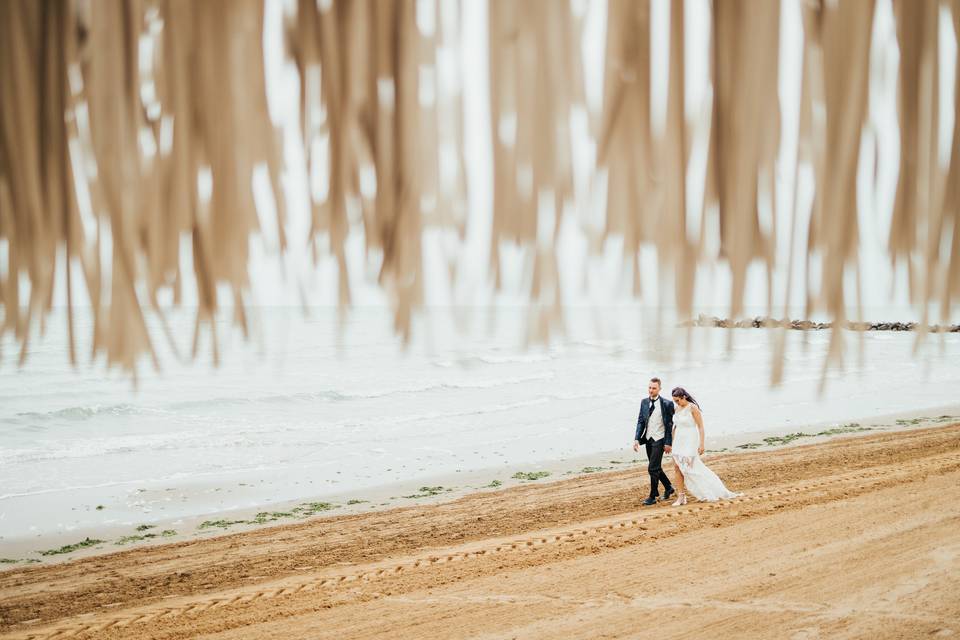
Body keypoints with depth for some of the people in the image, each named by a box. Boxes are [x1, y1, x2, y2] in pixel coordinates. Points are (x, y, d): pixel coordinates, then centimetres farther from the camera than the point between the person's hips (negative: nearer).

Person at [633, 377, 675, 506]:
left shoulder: (666, 404, -10)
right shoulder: (644, 402, 5)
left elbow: (670, 425, -8)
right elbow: (640, 421, 7)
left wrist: (668, 443, -10)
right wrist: (636, 439, -2)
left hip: (659, 440, -6)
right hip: (648, 439, 6)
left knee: (653, 468, -9)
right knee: (656, 468, 17)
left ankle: (653, 497, 1)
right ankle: (668, 488, 36)